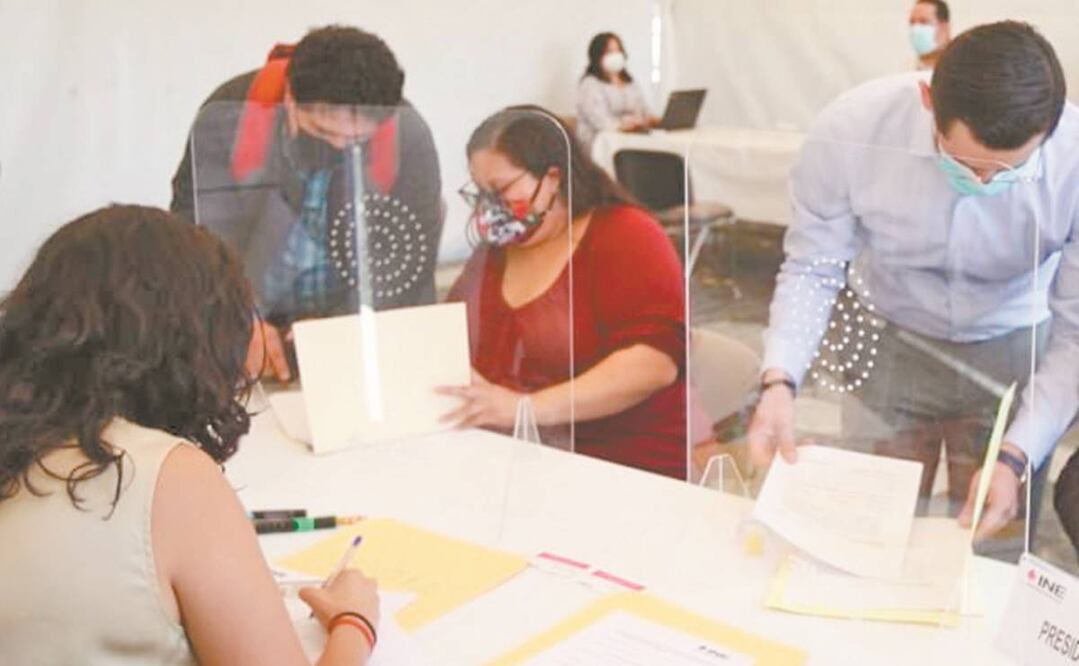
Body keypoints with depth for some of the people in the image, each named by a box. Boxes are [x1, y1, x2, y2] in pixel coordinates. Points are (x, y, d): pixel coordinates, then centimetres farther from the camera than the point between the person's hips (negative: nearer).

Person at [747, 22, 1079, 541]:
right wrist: (778, 379, -31)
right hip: (889, 342, 0)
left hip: (1010, 352, 0)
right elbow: (812, 269, -15)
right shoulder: (850, 129, -28)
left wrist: (1015, 456, -28)